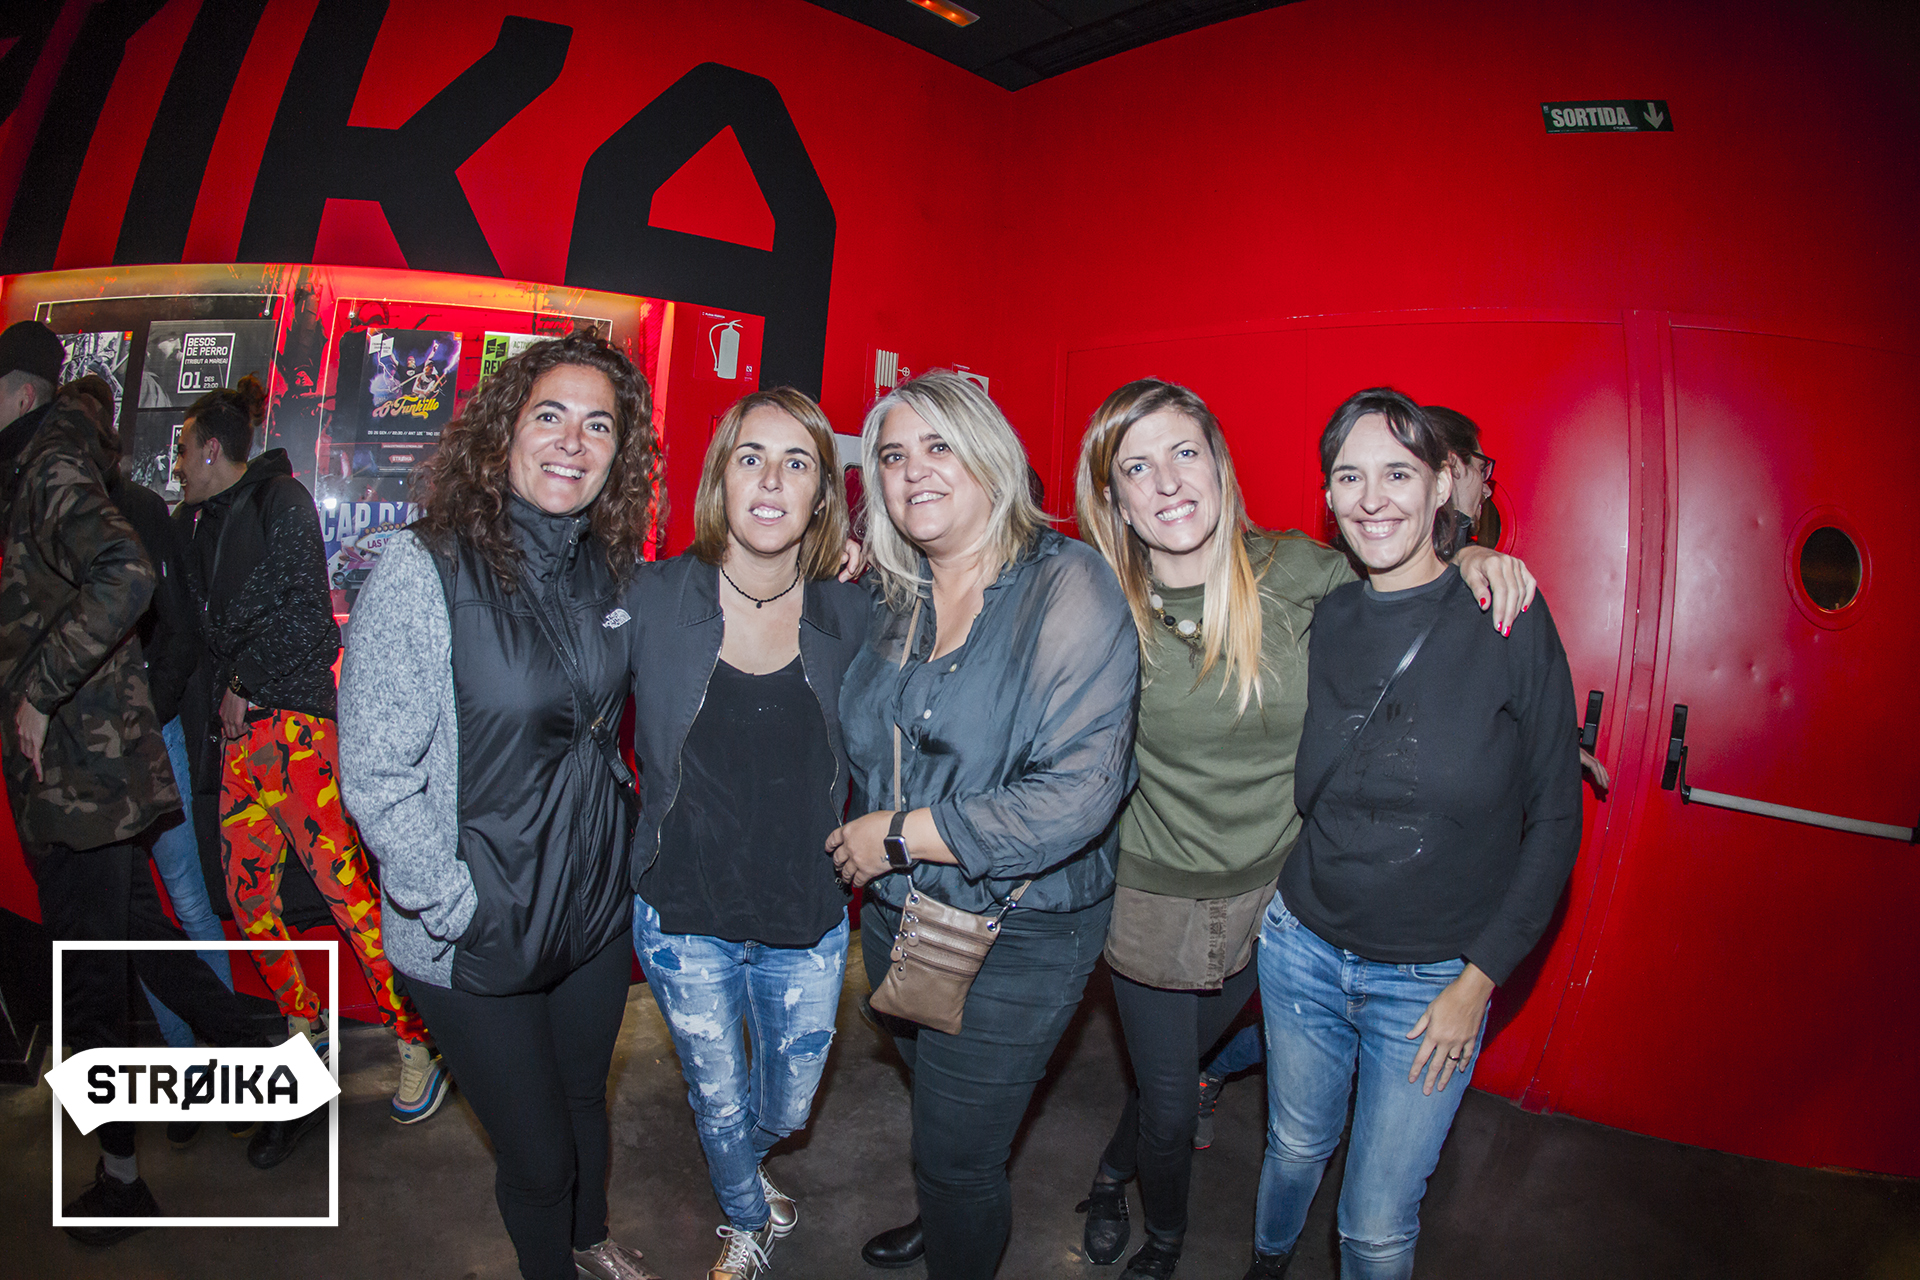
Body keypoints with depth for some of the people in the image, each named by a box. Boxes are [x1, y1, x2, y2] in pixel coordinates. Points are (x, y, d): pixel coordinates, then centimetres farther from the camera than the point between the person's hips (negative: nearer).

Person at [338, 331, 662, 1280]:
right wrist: (456, 910, -18)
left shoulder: (609, 570, -1)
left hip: (597, 905, 5)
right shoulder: (420, 571, -18)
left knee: (585, 1101, 26)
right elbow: (374, 772, -18)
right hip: (478, 936, -5)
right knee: (537, 1156, 12)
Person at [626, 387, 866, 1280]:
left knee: (786, 1107, 20)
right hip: (684, 917, -1)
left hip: (807, 921, 1)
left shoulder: (849, 614, -9)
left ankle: (741, 1167, 58)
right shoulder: (656, 599, -12)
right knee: (718, 1103, 20)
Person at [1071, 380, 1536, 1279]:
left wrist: (1467, 555, -13)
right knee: (1169, 1105, 14)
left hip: (1268, 898, 2)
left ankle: (1112, 1173, 58)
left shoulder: (1293, 573, -12)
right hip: (1152, 902, -2)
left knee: (1176, 1071, 25)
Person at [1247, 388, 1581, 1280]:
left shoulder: (1509, 620, -12)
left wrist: (1479, 978, -8)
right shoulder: (1316, 621, -3)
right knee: (1294, 1145, 23)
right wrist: (1260, 900, 1)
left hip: (1435, 979, -2)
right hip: (1302, 948, 3)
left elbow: (1555, 816, -7)